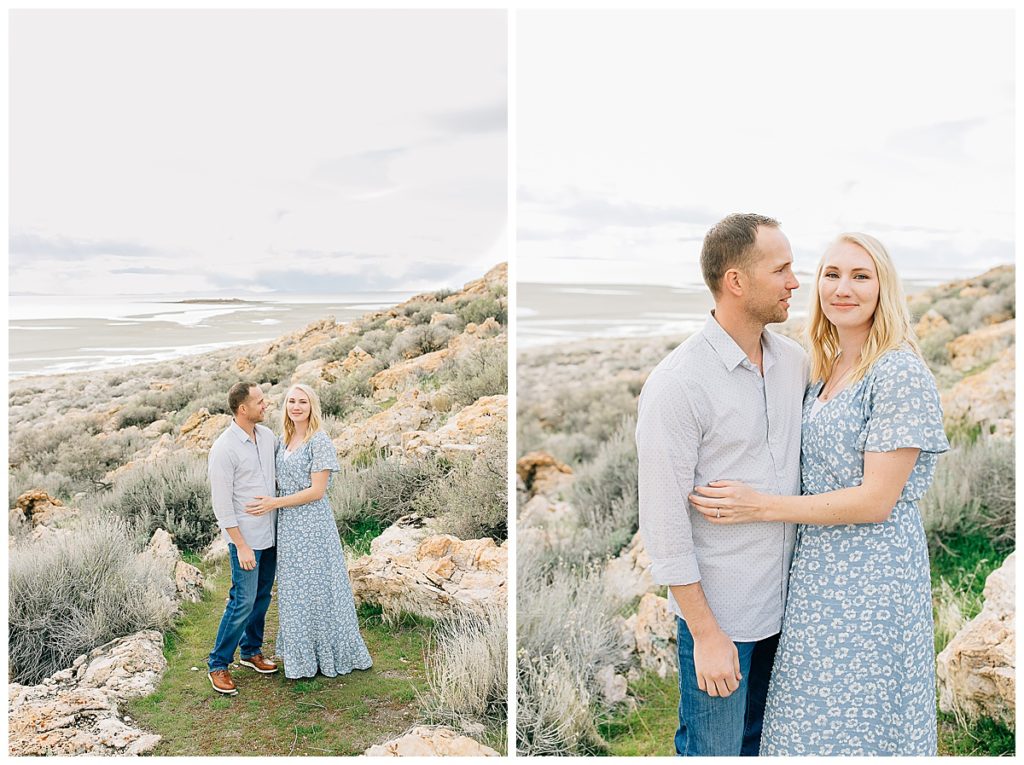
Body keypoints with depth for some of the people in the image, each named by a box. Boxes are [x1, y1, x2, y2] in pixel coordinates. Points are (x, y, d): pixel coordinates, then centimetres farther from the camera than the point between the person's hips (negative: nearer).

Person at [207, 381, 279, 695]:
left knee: (262, 597, 16)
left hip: (270, 534, 7)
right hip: (245, 538, -7)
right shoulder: (224, 448, -18)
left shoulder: (267, 435, 3)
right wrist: (241, 546, -17)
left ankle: (251, 651, 33)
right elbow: (222, 503, -17)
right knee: (243, 602, -3)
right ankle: (218, 665, 13)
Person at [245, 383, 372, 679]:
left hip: (312, 523, -7)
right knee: (293, 588, 15)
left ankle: (327, 654, 19)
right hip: (287, 524, 7)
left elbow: (317, 491, -17)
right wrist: (273, 504, 3)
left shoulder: (319, 442, -14)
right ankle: (301, 653, 29)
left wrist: (274, 503, -16)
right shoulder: (283, 441, 9)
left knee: (316, 586, 3)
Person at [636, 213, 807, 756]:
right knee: (714, 750, 11)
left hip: (785, 601, 6)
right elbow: (663, 521, -18)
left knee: (761, 741, 22)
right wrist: (705, 633, -15)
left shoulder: (795, 361, 2)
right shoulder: (677, 382, -20)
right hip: (719, 609, -6)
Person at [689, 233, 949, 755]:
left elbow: (875, 500, -19)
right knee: (814, 714, 18)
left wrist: (761, 507, -20)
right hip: (816, 568, 7)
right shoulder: (822, 372, 7)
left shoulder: (899, 374, -16)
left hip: (872, 574, -7)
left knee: (856, 723, 9)